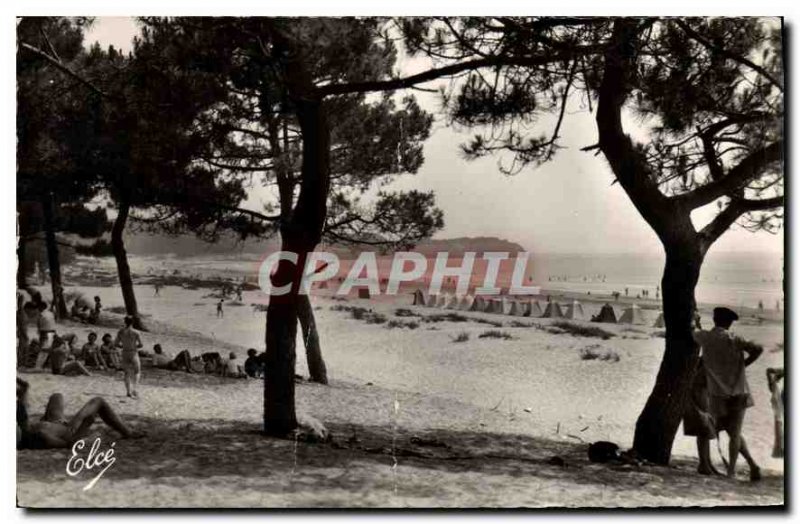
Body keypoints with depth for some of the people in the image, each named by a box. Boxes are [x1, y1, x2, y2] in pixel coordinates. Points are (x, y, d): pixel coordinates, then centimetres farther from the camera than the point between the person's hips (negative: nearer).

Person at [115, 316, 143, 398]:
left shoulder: (121, 332, -2)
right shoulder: (135, 333, -11)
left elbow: (116, 343, 2)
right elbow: (141, 345, -10)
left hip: (125, 353, 3)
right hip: (133, 353, -3)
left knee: (127, 373, 13)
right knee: (137, 372, 11)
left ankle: (128, 391, 11)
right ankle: (134, 389, -8)